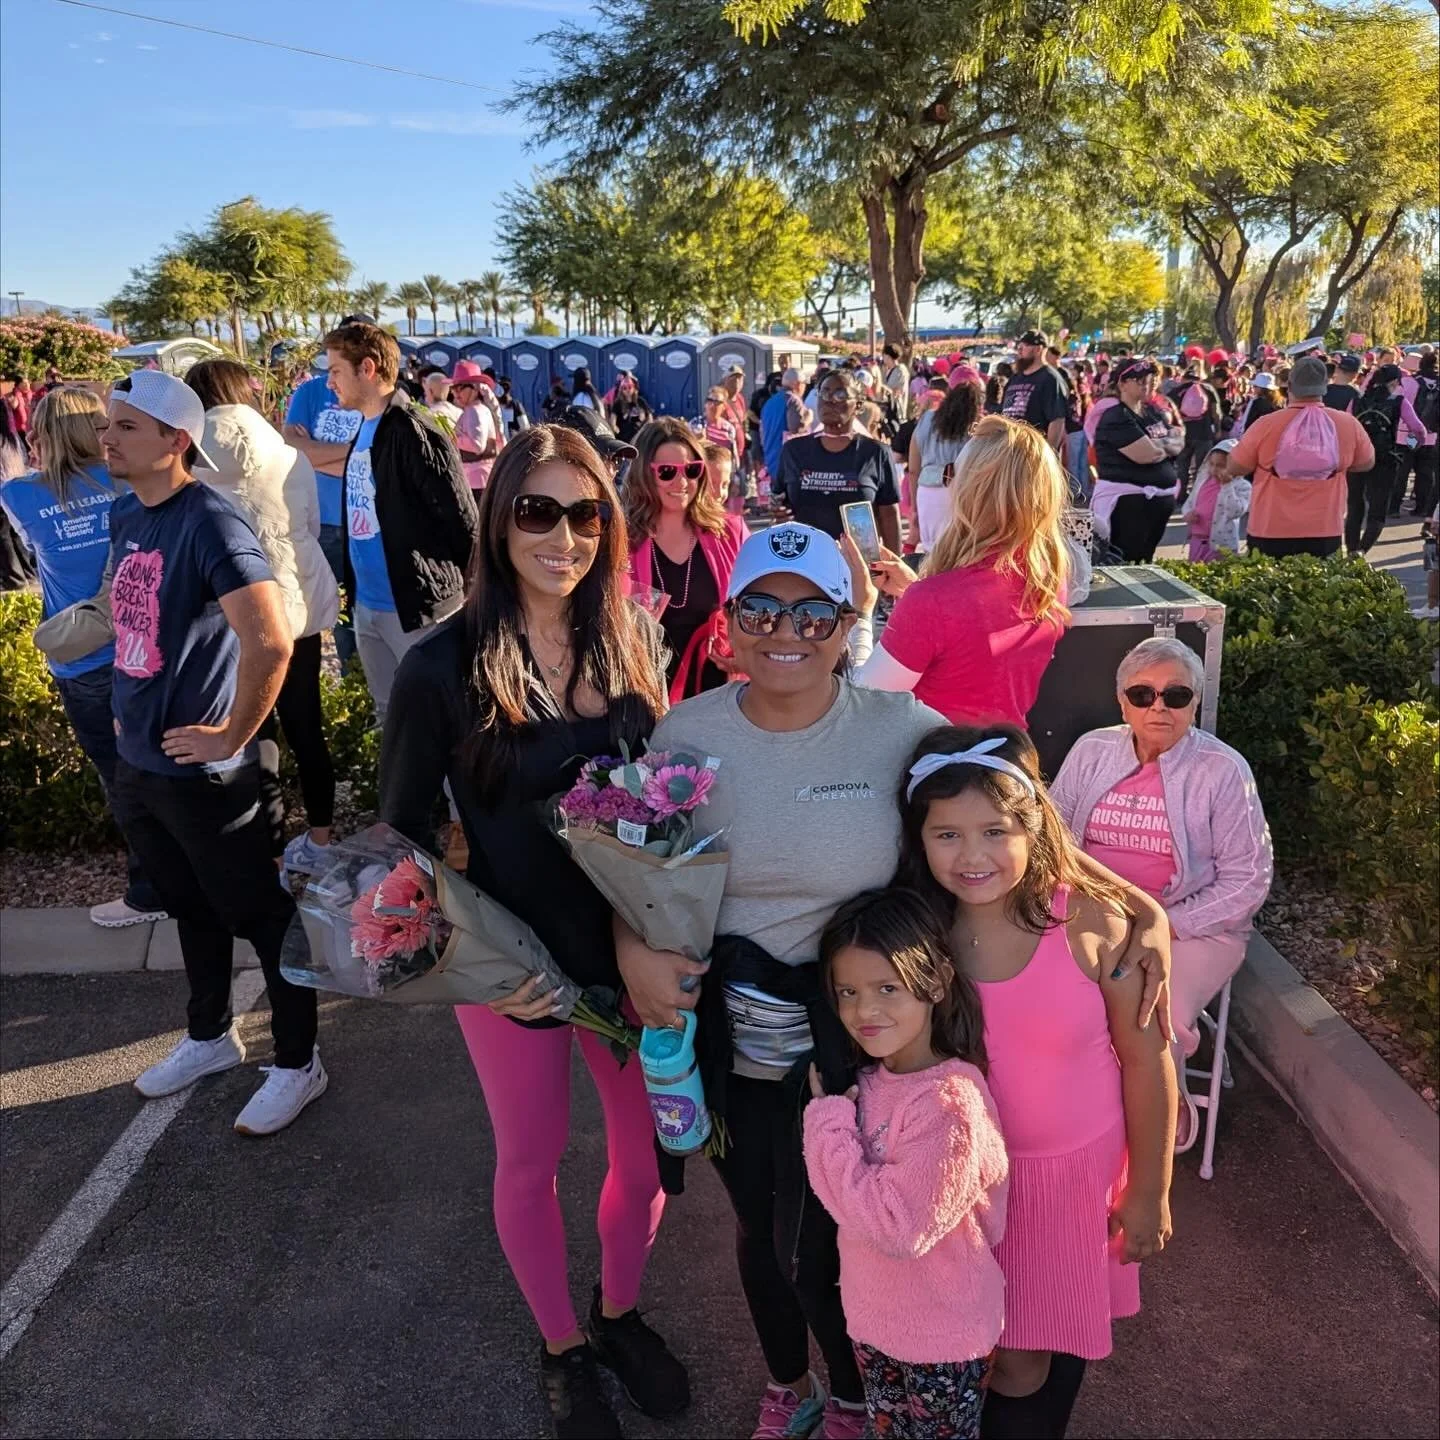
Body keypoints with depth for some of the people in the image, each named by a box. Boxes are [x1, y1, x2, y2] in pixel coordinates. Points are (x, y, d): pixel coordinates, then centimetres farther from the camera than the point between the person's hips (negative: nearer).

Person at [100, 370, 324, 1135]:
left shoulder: (208, 522, -20)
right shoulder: (125, 514, 6)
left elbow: (270, 643, -31)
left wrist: (232, 736, -21)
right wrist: (128, 706, 16)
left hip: (201, 771, -8)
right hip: (137, 761, 8)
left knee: (259, 914, 6)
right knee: (192, 908, 24)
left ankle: (298, 1064, 22)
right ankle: (210, 1035, 43)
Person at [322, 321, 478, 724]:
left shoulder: (413, 433, -16)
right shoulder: (363, 431, 11)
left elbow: (463, 523, -17)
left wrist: (471, 597, -11)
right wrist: (354, 587, 13)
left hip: (418, 606, -9)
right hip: (368, 605, 9)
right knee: (389, 715, 19)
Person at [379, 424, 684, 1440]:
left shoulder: (632, 639, -5)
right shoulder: (445, 666, -16)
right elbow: (401, 835, -7)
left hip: (635, 945, 3)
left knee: (650, 1147, 17)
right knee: (532, 1158, 17)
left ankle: (620, 1312, 47)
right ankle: (563, 1348, 44)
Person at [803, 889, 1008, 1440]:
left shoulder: (949, 1103, -33)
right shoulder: (871, 1078, -8)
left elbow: (898, 1227, -33)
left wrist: (828, 1122, -28)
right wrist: (830, 1117, -11)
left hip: (942, 1337, -7)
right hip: (875, 1316, 7)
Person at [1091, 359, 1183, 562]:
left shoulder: (1154, 412, 14)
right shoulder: (1115, 417, -13)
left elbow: (1179, 442, 7)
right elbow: (1145, 455, -20)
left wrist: (1156, 444, -12)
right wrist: (1167, 445, 1)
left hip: (1161, 497, 8)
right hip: (1127, 499, -8)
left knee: (1146, 561, 17)